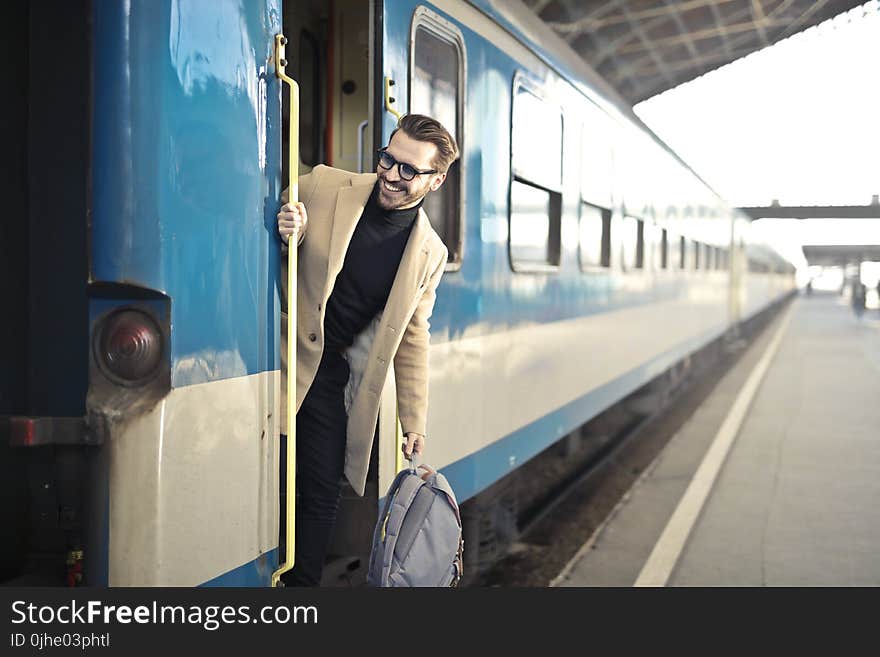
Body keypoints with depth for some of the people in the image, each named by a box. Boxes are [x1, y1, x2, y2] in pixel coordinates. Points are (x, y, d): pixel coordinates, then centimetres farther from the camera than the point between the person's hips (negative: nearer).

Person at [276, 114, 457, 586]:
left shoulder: (430, 253, 0)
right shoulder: (321, 186, -6)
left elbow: (412, 339, 8)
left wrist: (414, 422, 8)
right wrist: (288, 236, -20)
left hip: (333, 378, 2)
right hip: (279, 357, -2)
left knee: (321, 496, 5)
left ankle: (302, 585, 22)